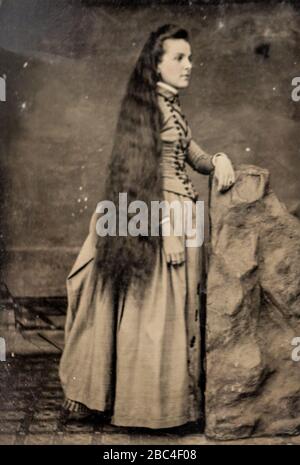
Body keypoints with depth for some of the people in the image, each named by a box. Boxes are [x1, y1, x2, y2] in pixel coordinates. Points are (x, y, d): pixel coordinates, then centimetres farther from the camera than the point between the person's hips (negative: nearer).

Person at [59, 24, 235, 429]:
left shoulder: (172, 107, 17)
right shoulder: (148, 105, -10)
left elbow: (192, 156, 23)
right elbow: (146, 173, -17)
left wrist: (219, 159, 2)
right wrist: (167, 227, -20)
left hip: (179, 214, 9)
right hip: (162, 216, -9)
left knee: (177, 304, 13)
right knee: (157, 306, -1)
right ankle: (151, 400, 15)